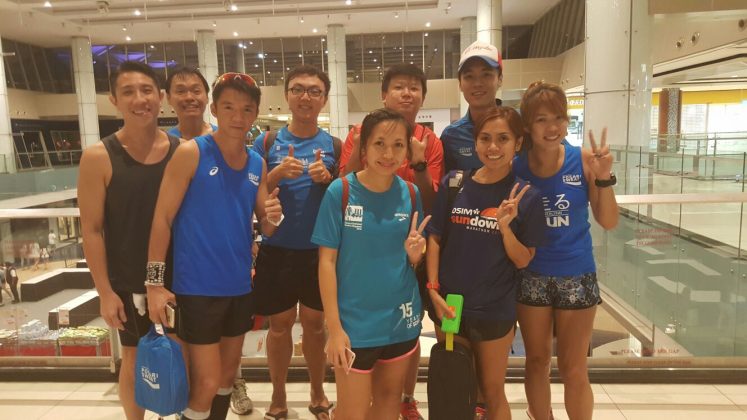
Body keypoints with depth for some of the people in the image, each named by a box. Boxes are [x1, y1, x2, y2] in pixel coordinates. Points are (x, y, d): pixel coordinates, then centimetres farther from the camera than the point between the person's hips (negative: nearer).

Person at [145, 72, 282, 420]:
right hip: (197, 287, -5)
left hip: (239, 286, 6)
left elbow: (266, 228, 10)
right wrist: (154, 281, -13)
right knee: (206, 382, 0)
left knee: (227, 374, 19)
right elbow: (162, 218, -10)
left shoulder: (257, 164, 6)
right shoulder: (190, 153, -10)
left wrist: (273, 218, -13)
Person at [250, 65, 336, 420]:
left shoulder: (333, 144, 1)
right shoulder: (267, 142, 0)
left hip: (320, 250, 1)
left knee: (314, 324, 14)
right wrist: (277, 174, -18)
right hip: (277, 249, 0)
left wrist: (327, 179, -16)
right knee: (280, 324, 11)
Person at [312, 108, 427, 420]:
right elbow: (327, 260, -11)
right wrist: (334, 327, -13)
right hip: (355, 322, -3)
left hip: (401, 319, 4)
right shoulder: (340, 191, -13)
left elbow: (414, 260, 8)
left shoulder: (410, 194, -2)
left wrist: (414, 251, -16)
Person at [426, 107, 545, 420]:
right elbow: (434, 238, 0)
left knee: (492, 390, 16)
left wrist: (505, 227, -21)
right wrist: (433, 290, -6)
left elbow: (522, 261, -5)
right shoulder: (453, 183, -6)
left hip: (495, 310, -2)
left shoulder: (526, 196, -9)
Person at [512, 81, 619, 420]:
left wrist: (604, 178, -20)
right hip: (531, 276, 1)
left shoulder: (584, 161, -11)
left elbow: (608, 222, -7)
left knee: (573, 370, 11)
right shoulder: (515, 167, -9)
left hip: (577, 276, -1)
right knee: (537, 362, 17)